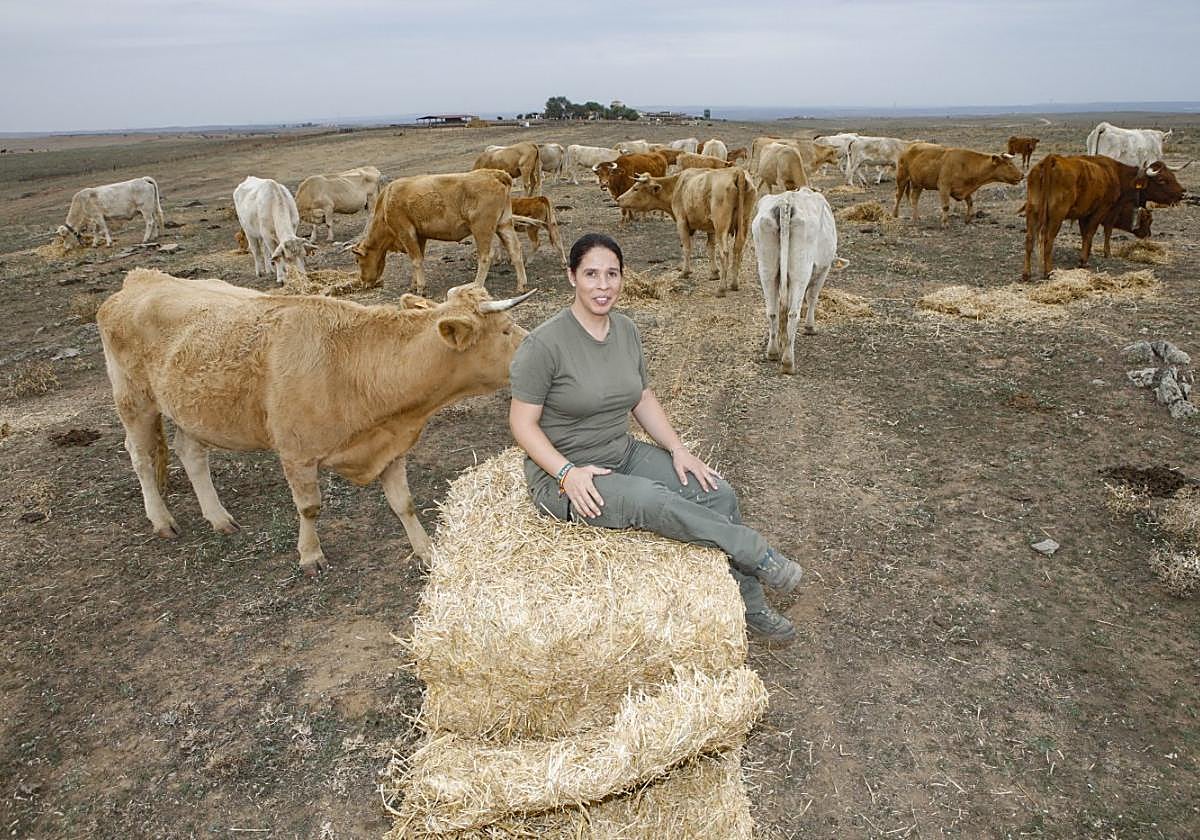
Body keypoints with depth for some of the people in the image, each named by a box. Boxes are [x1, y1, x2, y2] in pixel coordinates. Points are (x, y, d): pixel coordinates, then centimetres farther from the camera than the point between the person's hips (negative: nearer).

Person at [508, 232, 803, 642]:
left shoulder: (626, 331, 3)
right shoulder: (545, 343, -19)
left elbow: (643, 399, 12)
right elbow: (522, 423, -14)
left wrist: (678, 449, -1)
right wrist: (567, 472, -25)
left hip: (624, 455, 7)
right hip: (564, 476, -6)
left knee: (718, 493, -9)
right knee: (653, 501, -32)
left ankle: (748, 605, 8)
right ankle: (755, 554, -11)